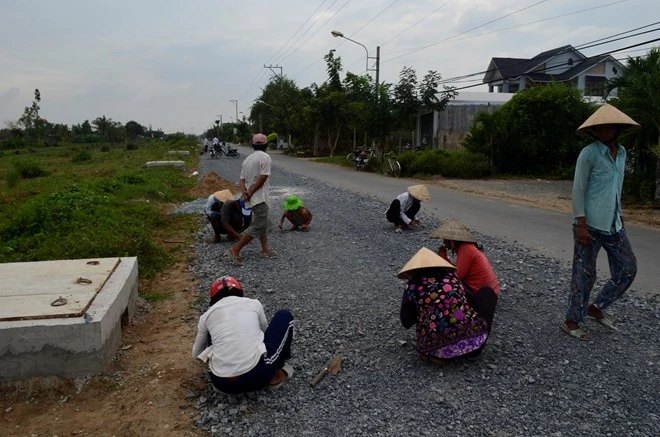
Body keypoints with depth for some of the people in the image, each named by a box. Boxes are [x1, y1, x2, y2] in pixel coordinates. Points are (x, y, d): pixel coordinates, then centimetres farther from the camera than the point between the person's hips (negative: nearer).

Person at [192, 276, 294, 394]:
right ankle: (276, 376, 22)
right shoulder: (253, 304, 13)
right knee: (285, 316, 20)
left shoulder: (208, 315, 16)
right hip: (257, 376, -3)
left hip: (222, 384, 3)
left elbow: (196, 354, 30)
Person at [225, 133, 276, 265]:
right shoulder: (265, 157, -11)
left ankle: (265, 249, 26)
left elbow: (242, 179, 6)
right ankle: (235, 250, -10)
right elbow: (262, 178, -19)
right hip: (259, 198, -9)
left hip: (252, 198, 9)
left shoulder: (248, 159, 14)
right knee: (257, 226, -7)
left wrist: (244, 192, -9)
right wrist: (250, 193, -13)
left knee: (264, 223, 20)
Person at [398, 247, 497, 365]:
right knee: (487, 292, 22)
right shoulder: (451, 276, 11)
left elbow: (406, 323, 10)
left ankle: (439, 354, 12)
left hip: (437, 348, 0)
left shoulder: (412, 286, 5)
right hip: (472, 340, 0)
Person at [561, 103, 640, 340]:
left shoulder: (621, 153, 11)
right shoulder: (589, 153, -10)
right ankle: (571, 321, 15)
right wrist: (581, 225, -17)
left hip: (613, 225, 7)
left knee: (627, 270, 10)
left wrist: (619, 215, 19)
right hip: (590, 225, -7)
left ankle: (596, 307, 26)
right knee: (584, 274, 0)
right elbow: (578, 191, -12)